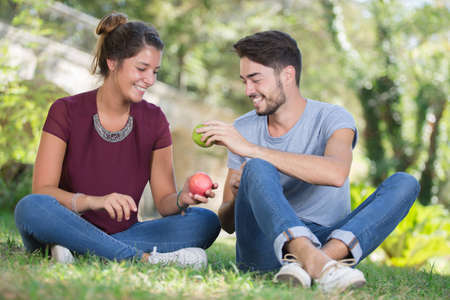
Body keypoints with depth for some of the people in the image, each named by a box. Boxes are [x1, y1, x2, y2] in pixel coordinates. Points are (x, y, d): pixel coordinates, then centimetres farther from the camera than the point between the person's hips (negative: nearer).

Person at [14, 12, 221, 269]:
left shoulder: (154, 120, 4)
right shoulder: (67, 112, -5)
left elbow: (163, 200, 4)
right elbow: (42, 190, -14)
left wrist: (181, 199, -20)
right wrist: (94, 201, -33)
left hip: (124, 234, 3)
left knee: (206, 222, -19)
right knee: (31, 208, -35)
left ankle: (81, 254, -28)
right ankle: (145, 259, -34)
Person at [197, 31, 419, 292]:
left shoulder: (332, 118, 0)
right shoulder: (242, 130, 11)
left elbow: (336, 173, -25)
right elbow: (228, 223, 14)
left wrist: (252, 149, -25)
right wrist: (240, 197, -11)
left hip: (326, 242, -1)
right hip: (265, 248, 1)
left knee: (404, 183, -21)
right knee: (257, 169, -26)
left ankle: (312, 262, -43)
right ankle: (316, 264, -51)